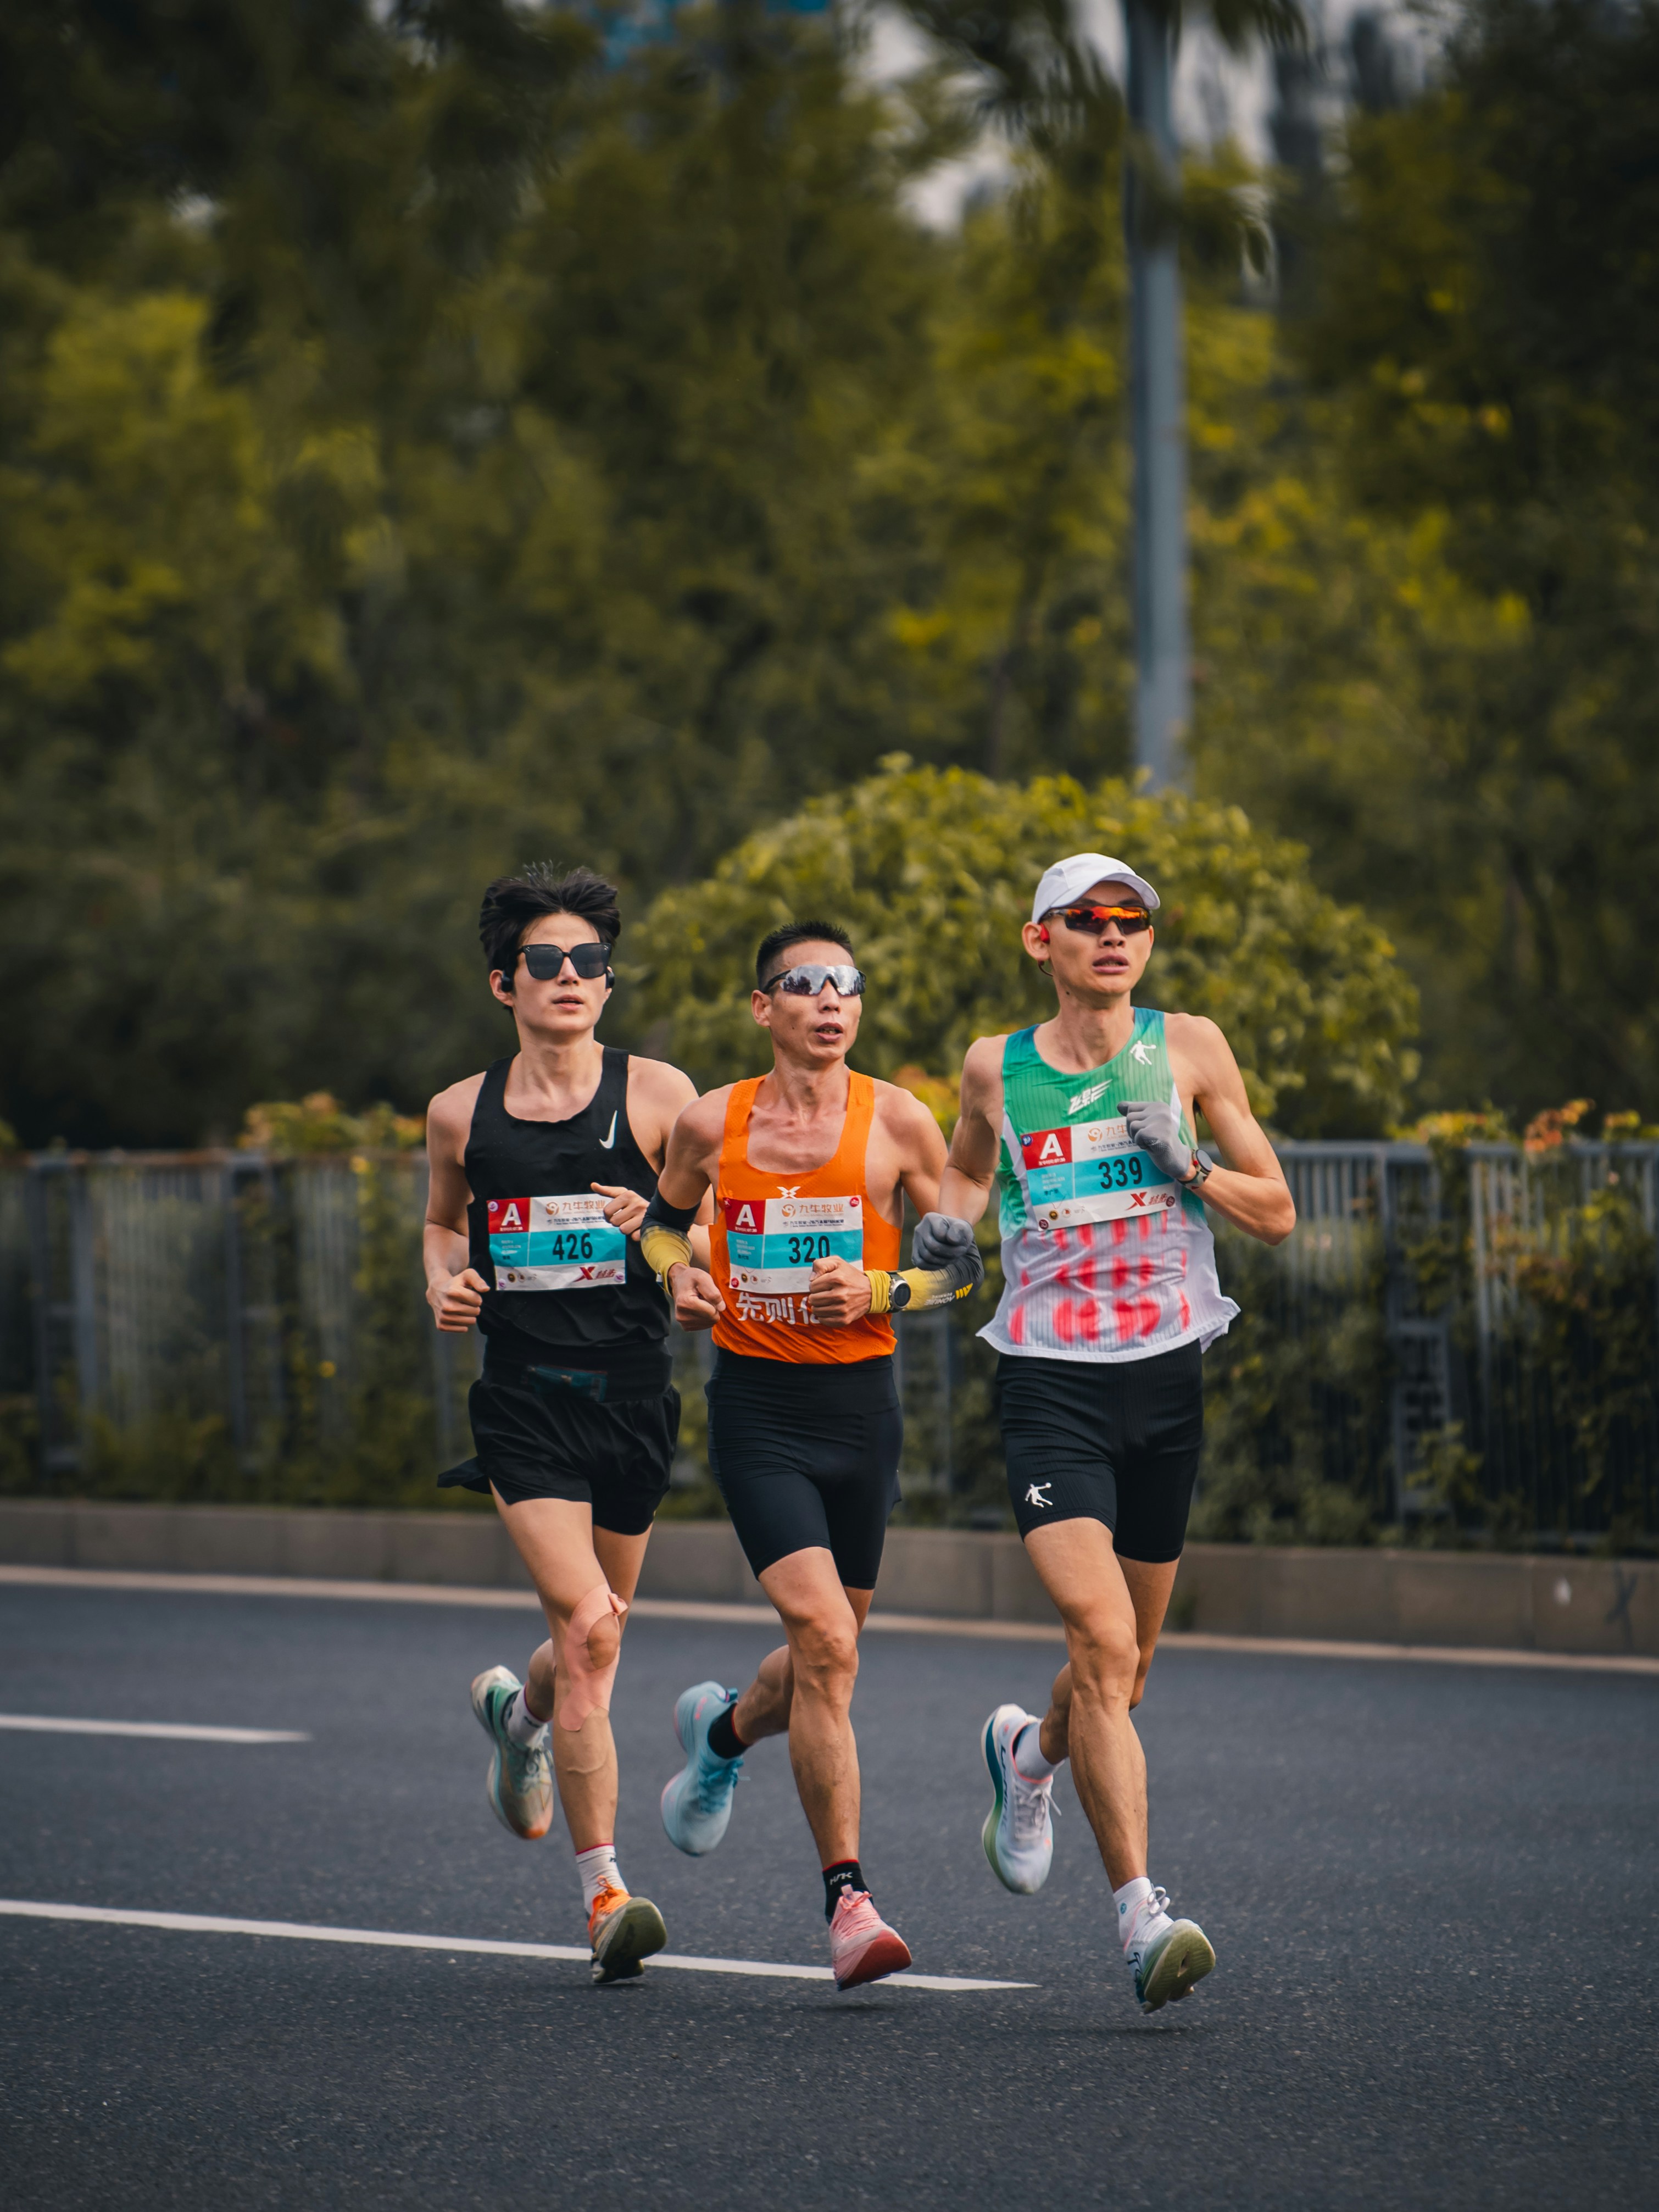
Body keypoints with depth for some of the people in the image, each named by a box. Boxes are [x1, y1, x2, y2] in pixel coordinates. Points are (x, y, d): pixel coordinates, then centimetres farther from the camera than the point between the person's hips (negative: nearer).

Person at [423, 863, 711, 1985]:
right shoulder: (462, 1114, 6)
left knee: (596, 1634, 13)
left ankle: (520, 1708, 51)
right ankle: (605, 1889, -12)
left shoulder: (658, 1095, 0)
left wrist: (659, 1229, -18)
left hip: (632, 1395, 1)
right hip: (524, 1397, -1)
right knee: (588, 1628, -17)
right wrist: (446, 1284, 4)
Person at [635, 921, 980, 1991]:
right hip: (757, 1409, -2)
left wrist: (877, 1291, -12)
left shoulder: (900, 1123, -2)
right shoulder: (712, 1124, -1)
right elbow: (664, 1218, 18)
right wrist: (678, 1274, -3)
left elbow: (962, 1263, 5)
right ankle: (848, 1900, -12)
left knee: (830, 1649, 13)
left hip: (861, 1406, 2)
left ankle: (725, 1731, 49)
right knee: (825, 1640, -17)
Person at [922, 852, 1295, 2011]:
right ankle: (1142, 1914, -20)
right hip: (1052, 1385, -2)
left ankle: (1028, 1754, 49)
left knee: (1127, 1666, 14)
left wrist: (1188, 1168, -11)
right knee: (1102, 1642, -19)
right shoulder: (996, 1068, 4)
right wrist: (948, 1221, 4)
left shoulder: (1188, 1046, 4)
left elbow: (1278, 1213, 7)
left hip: (1166, 1381, 2)